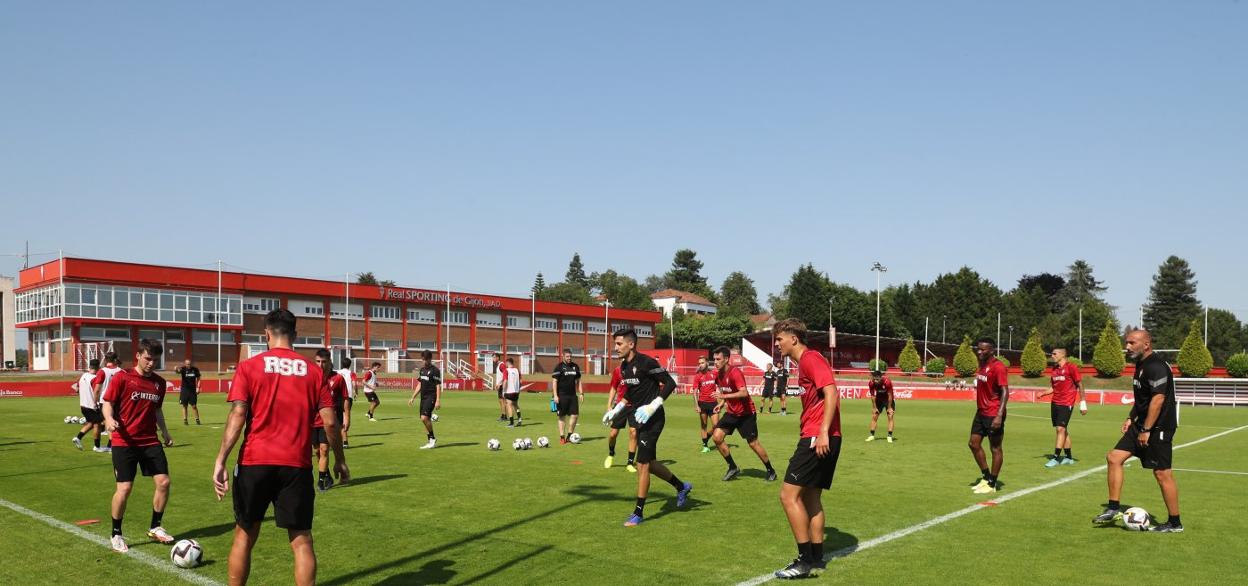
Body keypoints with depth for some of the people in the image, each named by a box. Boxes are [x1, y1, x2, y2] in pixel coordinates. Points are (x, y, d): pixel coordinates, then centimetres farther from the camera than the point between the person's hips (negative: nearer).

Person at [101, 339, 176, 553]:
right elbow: (108, 403, -5)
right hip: (124, 441, -5)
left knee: (163, 482, -2)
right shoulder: (121, 378, -6)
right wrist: (109, 419, -25)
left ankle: (155, 527, 17)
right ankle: (116, 534, 13)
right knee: (124, 488, -7)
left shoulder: (159, 382, 9)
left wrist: (165, 431, 16)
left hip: (150, 441, 5)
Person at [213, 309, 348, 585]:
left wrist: (220, 461, -8)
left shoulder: (249, 367, 0)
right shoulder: (313, 371, 3)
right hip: (297, 465, 0)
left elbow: (237, 416, -9)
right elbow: (330, 422, 1)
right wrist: (340, 461, 12)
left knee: (245, 535, 15)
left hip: (255, 462, 0)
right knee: (301, 540, 5)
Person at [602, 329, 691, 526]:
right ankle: (681, 487, 38)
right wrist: (615, 410, 15)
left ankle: (638, 513, 5)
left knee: (642, 465, -6)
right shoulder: (624, 367, 7)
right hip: (638, 419, 9)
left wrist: (653, 406, -24)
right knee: (650, 463, 16)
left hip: (652, 419, -9)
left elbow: (670, 384, -17)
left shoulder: (646, 363, -19)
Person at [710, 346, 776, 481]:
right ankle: (733, 467, 7)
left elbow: (744, 393, -37)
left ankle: (771, 471, 19)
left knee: (753, 443, 0)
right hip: (731, 412, 7)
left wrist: (724, 396, -40)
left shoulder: (735, 373, -24)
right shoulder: (717, 374, -1)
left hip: (746, 413, -7)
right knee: (717, 437, -7)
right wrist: (723, 402, 10)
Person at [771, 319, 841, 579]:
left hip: (818, 439, -10)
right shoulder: (805, 362, 19)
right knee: (811, 498, 15)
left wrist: (823, 432, -27)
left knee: (789, 495, -9)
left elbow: (831, 393, -21)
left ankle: (805, 560, -4)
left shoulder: (811, 359, -11)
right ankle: (816, 558, 21)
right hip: (816, 438, 10)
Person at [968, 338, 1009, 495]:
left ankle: (992, 484, 10)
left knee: (995, 448, 2)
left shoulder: (998, 367, -16)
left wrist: (999, 416, -26)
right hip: (981, 413, 9)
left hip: (993, 415, -9)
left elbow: (1005, 392, -20)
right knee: (973, 444, 12)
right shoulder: (982, 366, 12)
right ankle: (986, 477, 26)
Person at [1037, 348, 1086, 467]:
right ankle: (1069, 458, 20)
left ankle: (1056, 458, -11)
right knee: (1063, 430, 11)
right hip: (1055, 403, 8)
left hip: (1066, 404, -8)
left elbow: (1080, 385, -6)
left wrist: (1083, 403, -8)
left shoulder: (1071, 367, -8)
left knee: (1061, 429, -11)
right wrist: (1043, 394, -1)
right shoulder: (1054, 369, 12)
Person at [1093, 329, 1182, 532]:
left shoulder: (1156, 367, -18)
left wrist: (1146, 430, -23)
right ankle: (1113, 509, 10)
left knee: (1162, 473, -2)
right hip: (1141, 425, 10)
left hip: (1159, 428, -10)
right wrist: (1131, 418, 17)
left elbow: (1158, 399, -24)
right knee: (1114, 458, 4)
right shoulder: (1141, 365, 13)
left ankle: (1175, 523, 12)